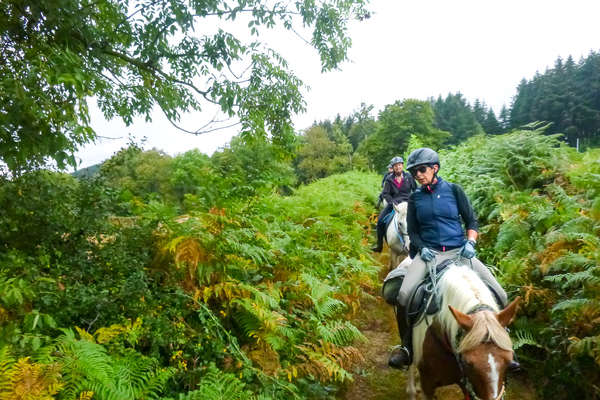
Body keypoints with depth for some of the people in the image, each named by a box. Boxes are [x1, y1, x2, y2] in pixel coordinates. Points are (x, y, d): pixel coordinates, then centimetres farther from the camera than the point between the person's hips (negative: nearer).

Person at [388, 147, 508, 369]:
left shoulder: (453, 190, 5)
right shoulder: (415, 197, 8)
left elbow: (472, 221, 7)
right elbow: (412, 231, 10)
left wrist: (470, 242, -11)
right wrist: (422, 248, -9)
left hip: (458, 251, 1)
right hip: (429, 253, 0)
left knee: (499, 296, -10)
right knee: (404, 296, -25)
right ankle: (406, 346, -1)